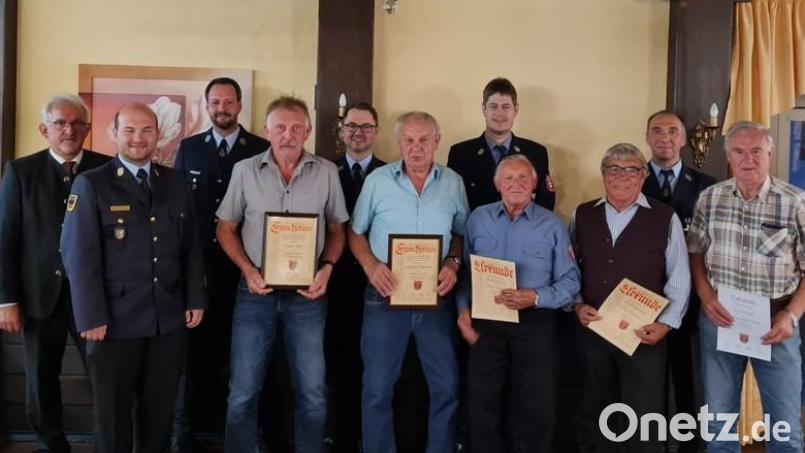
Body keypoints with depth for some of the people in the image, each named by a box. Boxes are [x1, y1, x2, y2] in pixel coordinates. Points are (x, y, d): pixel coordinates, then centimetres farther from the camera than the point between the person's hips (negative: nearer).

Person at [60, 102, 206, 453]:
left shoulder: (174, 182, 9)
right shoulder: (91, 184, -3)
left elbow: (191, 246, 11)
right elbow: (79, 254, -8)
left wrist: (195, 299, 5)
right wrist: (91, 317, -13)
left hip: (169, 318, 3)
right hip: (116, 319, -3)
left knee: (159, 408, 14)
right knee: (112, 411, 12)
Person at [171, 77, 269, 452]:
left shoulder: (262, 150, 3)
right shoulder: (188, 148, 9)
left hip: (241, 265, -1)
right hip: (196, 263, 2)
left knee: (233, 347, 5)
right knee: (191, 346, 5)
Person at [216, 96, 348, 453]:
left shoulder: (327, 172, 0)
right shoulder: (244, 170, 0)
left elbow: (336, 229, 8)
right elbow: (226, 228, 6)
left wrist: (326, 269, -8)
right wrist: (248, 270, -8)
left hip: (307, 293, 0)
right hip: (256, 291, 0)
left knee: (312, 392, 8)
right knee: (243, 391, 8)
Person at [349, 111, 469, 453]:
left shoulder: (453, 183, 3)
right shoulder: (377, 180, -1)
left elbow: (461, 234, 10)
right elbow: (356, 233, 5)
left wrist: (453, 264, -8)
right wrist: (371, 266, -12)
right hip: (385, 296, -1)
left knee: (447, 386, 8)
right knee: (377, 388, 7)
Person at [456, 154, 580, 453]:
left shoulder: (552, 225, -1)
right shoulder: (478, 219, 5)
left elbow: (570, 281, -4)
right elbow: (463, 271, 6)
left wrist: (535, 297, -18)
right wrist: (463, 313, -4)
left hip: (535, 323, -1)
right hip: (485, 323, 1)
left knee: (537, 406, 7)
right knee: (483, 403, 10)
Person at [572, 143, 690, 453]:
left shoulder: (665, 218, -2)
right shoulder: (582, 216, 7)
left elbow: (679, 278, -1)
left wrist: (666, 324, -11)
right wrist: (577, 305, -4)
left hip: (645, 334, -3)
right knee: (598, 414, 15)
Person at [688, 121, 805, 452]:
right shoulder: (709, 197, 1)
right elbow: (695, 252, 8)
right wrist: (705, 295, -7)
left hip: (774, 321, -2)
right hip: (719, 317, 2)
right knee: (718, 418, 14)